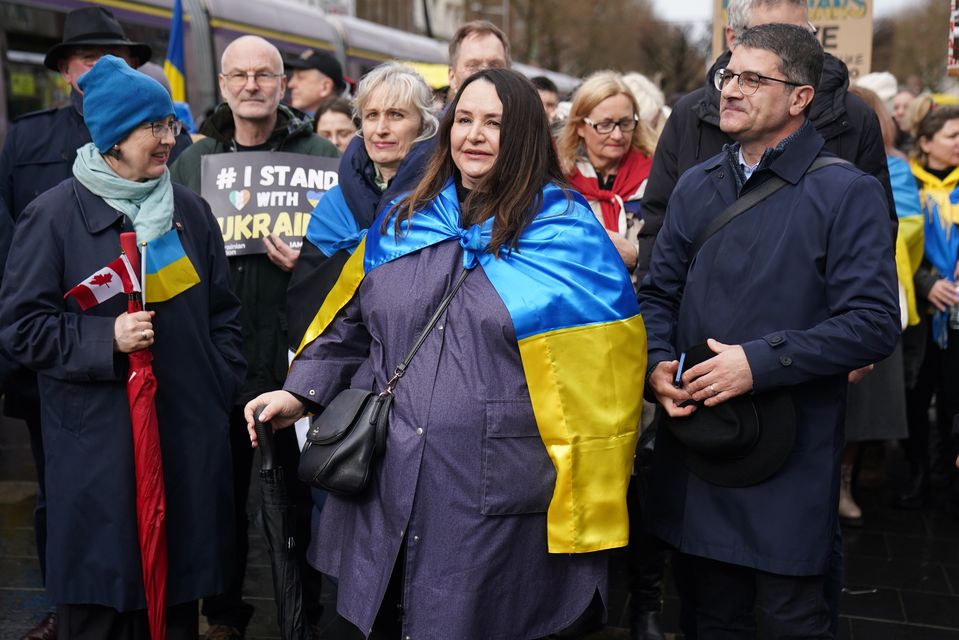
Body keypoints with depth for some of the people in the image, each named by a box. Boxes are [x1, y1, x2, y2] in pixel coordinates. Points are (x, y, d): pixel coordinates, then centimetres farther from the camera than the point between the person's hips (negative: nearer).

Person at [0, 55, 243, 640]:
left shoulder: (190, 211, 10)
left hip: (189, 439, 4)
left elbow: (223, 313, 17)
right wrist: (107, 339, -16)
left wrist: (221, 390, 8)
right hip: (99, 444, -4)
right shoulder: (54, 215, -3)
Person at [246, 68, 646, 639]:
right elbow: (351, 327, 21)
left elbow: (602, 368, -6)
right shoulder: (402, 223, 12)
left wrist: (590, 497, -9)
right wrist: (302, 392, 6)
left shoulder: (563, 230, -3)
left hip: (503, 506, -4)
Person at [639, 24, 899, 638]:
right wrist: (657, 363, -4)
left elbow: (874, 322, -15)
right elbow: (659, 293, 15)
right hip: (694, 446, 5)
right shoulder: (697, 186, 9)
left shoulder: (847, 193, -8)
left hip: (790, 461, -5)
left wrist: (761, 361, -21)